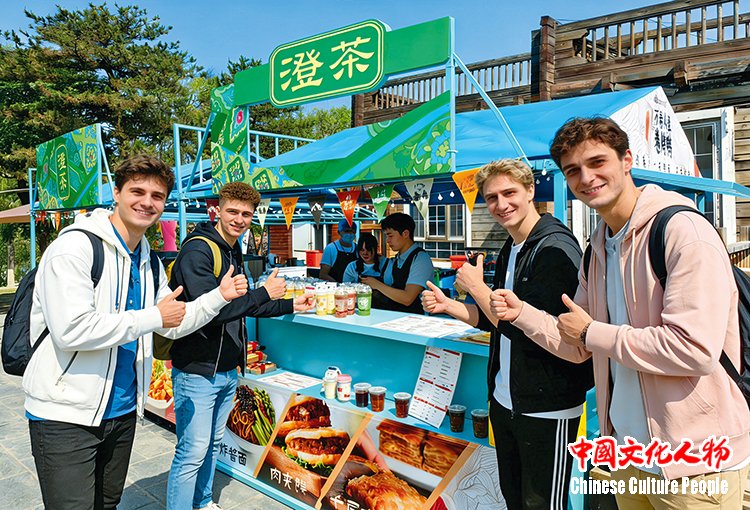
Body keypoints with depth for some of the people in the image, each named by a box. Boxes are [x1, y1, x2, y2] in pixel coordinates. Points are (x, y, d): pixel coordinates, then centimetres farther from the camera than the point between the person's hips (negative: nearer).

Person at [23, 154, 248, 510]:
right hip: (66, 416, -7)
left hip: (122, 413, 8)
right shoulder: (75, 246, -16)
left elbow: (173, 326, 14)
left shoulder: (148, 261, 9)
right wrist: (153, 316, -19)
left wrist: (220, 295, 1)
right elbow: (72, 330, -27)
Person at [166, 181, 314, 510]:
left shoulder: (233, 252, 13)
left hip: (227, 370, 9)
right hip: (197, 371, -9)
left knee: (212, 444, 22)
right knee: (193, 452, -2)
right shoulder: (197, 250, -17)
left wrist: (290, 306, 18)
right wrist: (264, 293, -21)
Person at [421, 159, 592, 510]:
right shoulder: (510, 250, 10)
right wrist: (447, 306, 3)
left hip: (547, 409, -8)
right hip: (505, 402, 8)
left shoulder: (555, 248, -18)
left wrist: (476, 287, -15)